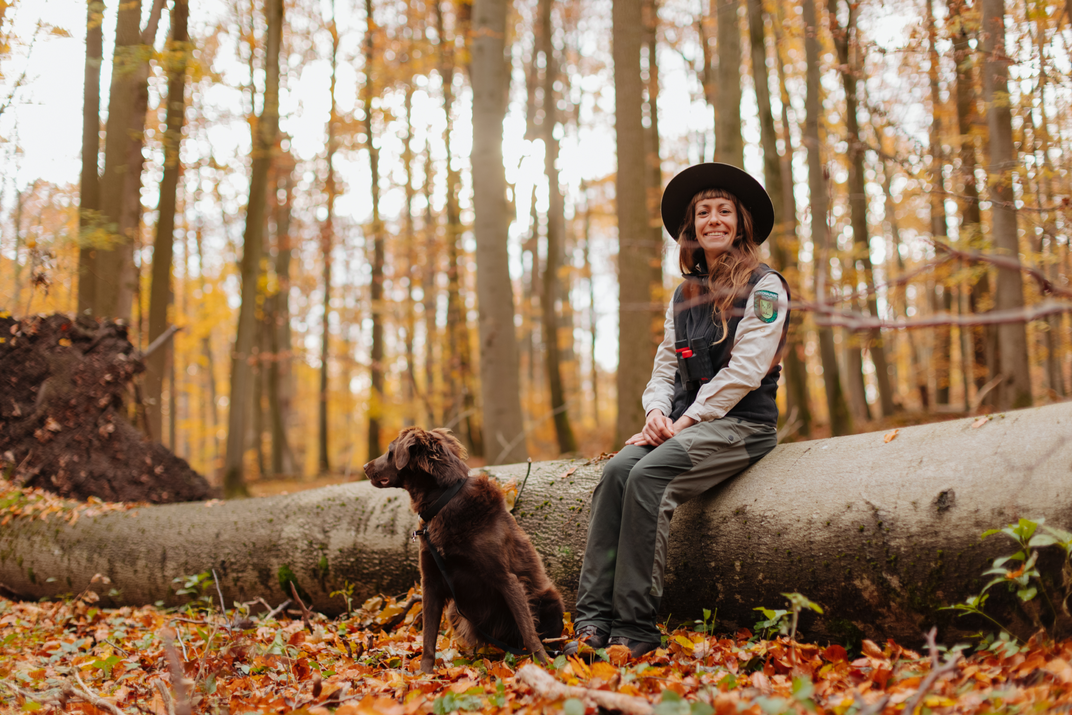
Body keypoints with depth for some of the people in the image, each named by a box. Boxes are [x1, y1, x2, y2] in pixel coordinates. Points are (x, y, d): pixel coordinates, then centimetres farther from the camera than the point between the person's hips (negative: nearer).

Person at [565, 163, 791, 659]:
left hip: (741, 423, -6)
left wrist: (685, 421, -15)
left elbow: (744, 371, -11)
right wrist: (657, 412, -5)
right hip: (686, 423, 6)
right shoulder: (684, 295, 19)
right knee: (616, 471, -24)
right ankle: (593, 619, -29)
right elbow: (665, 367, 17)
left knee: (649, 475, -30)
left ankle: (635, 628, -29)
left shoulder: (764, 288, -1)